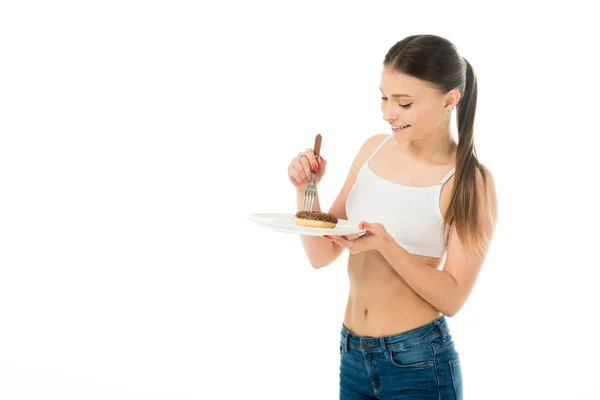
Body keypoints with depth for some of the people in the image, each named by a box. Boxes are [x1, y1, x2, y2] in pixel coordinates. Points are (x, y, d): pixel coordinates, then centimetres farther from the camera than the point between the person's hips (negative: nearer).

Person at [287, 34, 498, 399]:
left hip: (418, 366, -4)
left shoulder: (471, 182, -12)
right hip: (352, 355, 5)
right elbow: (322, 256, 4)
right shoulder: (374, 149, 1)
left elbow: (452, 298, -14)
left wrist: (385, 244, -26)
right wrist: (305, 189, -12)